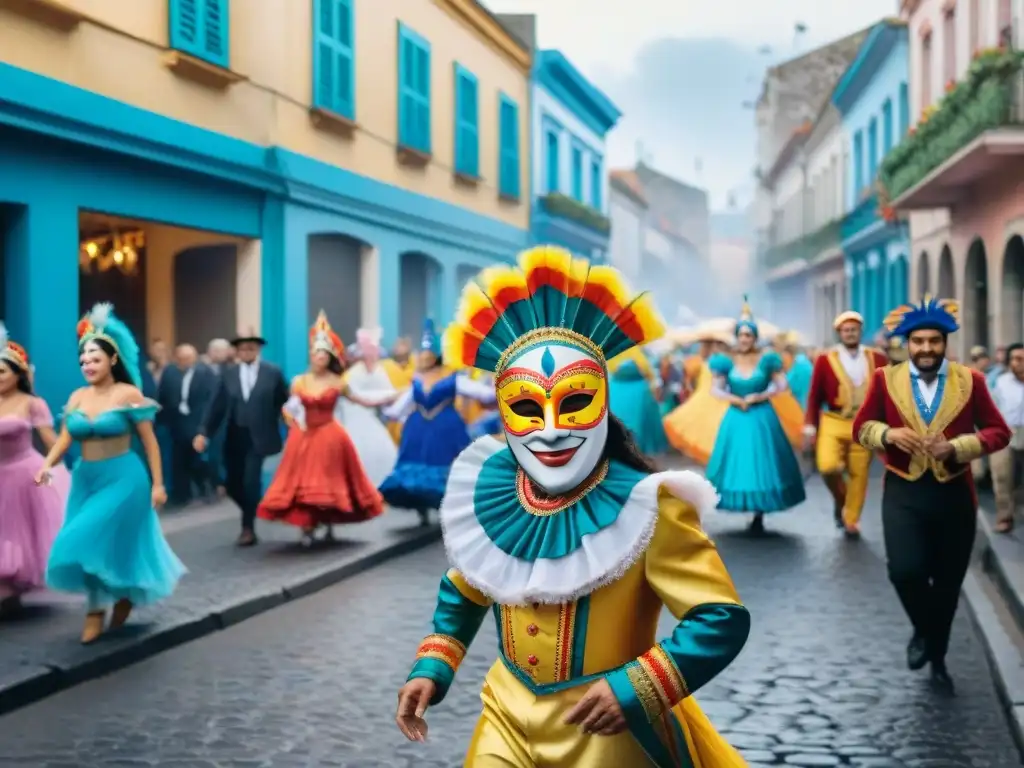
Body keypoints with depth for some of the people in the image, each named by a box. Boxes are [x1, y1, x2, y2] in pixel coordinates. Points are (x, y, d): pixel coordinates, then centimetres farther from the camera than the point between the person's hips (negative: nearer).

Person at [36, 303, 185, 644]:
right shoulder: (77, 397, 5)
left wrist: (157, 484, -8)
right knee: (93, 546, 10)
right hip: (85, 480, 6)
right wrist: (47, 464, -20)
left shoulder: (129, 394, -9)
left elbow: (149, 442, -6)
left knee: (95, 541, -12)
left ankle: (97, 609, 7)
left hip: (123, 478, -6)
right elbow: (64, 439, 0)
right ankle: (121, 593, 30)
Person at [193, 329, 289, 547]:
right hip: (234, 437, 3)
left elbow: (284, 403, 4)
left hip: (258, 437, -3)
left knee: (251, 482, -10)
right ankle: (253, 513, 32)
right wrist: (204, 432, -8)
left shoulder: (273, 373, 0)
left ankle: (248, 527, 7)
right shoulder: (228, 375, 5)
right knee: (232, 484, 5)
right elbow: (216, 406, 1)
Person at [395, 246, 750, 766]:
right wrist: (432, 668, 5)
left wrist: (637, 690, -29)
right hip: (507, 718, 4)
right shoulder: (489, 495, -5)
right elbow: (463, 591, 15)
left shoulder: (644, 506, -20)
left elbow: (721, 620, -21)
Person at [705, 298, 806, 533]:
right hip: (736, 420, 1)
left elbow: (782, 385, -1)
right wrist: (735, 399, -14)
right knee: (738, 464, 0)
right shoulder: (728, 361, 0)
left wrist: (760, 396, -13)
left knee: (762, 465, -1)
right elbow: (715, 389, 1)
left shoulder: (766, 359, -2)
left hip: (762, 419, -1)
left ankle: (759, 517, 6)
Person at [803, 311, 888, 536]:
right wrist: (811, 428, -1)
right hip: (833, 423, -1)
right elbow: (814, 397, 1)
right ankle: (840, 499, 11)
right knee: (827, 466, -20)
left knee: (859, 474, 3)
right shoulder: (825, 360, -2)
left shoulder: (877, 359, 4)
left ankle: (851, 521, 19)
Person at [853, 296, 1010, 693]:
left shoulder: (970, 380, -2)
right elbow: (861, 426, 7)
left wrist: (955, 447, -17)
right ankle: (923, 630, 12)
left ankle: (937, 658, 34)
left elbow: (999, 432, 1)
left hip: (955, 493, 1)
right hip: (903, 492, -1)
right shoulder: (885, 379, 0)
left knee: (948, 583, 12)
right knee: (905, 570, -21)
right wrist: (888, 434, -16)